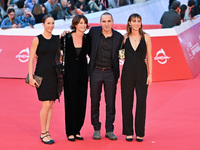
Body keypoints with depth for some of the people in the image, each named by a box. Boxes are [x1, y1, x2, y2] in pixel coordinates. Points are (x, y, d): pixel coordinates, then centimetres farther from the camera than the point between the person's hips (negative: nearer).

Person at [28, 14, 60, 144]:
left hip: (53, 74, 5)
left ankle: (47, 132, 13)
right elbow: (31, 59, -4)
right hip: (41, 73, -5)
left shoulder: (57, 39, 8)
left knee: (51, 104, 6)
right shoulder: (37, 39, -4)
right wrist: (31, 76, -10)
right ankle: (43, 133, 2)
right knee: (46, 104, -9)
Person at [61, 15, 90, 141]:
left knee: (82, 103, 5)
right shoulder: (66, 38, -7)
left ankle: (77, 131, 17)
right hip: (70, 73, -4)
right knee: (71, 103, 0)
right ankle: (70, 132, 10)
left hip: (82, 74, 4)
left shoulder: (87, 39, 3)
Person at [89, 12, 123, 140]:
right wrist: (93, 59, 7)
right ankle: (96, 129, 17)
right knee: (95, 102, 6)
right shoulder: (94, 31, -1)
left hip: (110, 73, 0)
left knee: (111, 103, 4)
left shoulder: (119, 37, -2)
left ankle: (109, 130, 14)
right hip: (96, 72, 0)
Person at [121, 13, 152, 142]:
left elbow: (149, 57, 4)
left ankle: (140, 133, 8)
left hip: (141, 72, -1)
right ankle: (128, 132, 13)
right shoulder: (125, 38, 5)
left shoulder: (146, 37, 3)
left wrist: (150, 73, -2)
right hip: (127, 72, 1)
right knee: (127, 102, 3)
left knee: (141, 102, -2)